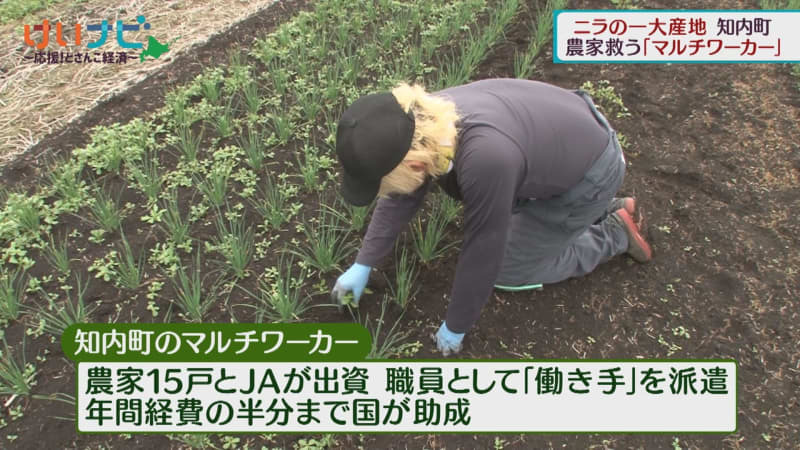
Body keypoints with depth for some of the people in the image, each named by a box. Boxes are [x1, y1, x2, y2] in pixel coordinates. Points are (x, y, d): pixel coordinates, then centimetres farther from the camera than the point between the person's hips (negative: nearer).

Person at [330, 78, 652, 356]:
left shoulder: (484, 158, -42)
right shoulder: (421, 124, -17)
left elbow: (482, 254, -28)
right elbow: (401, 198, 1)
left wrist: (455, 327, -13)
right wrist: (363, 265, 3)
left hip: (588, 173, -7)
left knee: (508, 272, 2)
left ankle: (613, 234, 15)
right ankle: (604, 211, 26)